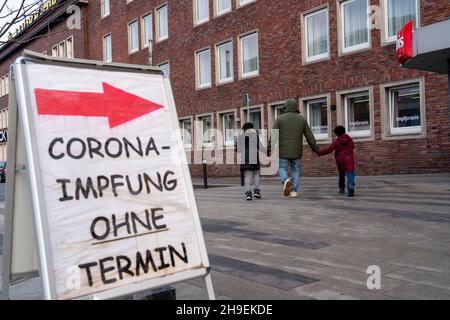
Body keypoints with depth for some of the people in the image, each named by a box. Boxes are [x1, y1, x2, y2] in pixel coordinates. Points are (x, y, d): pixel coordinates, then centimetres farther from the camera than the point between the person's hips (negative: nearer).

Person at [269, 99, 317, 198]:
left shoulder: (280, 118, -4)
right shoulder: (302, 119, 2)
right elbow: (309, 136, 3)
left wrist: (269, 149, -6)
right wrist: (314, 148, 12)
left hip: (283, 150, -2)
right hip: (296, 151, 2)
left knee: (282, 169, 9)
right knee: (295, 170, 15)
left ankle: (286, 180, -22)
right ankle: (294, 191, 6)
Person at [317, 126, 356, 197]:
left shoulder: (336, 142, -3)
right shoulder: (350, 139, 6)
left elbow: (328, 150, -8)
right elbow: (352, 147, 24)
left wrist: (319, 152, 0)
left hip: (340, 161, 1)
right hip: (349, 161, -1)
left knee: (341, 175, 21)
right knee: (350, 175, -13)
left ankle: (342, 189, 30)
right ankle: (351, 189, -33)